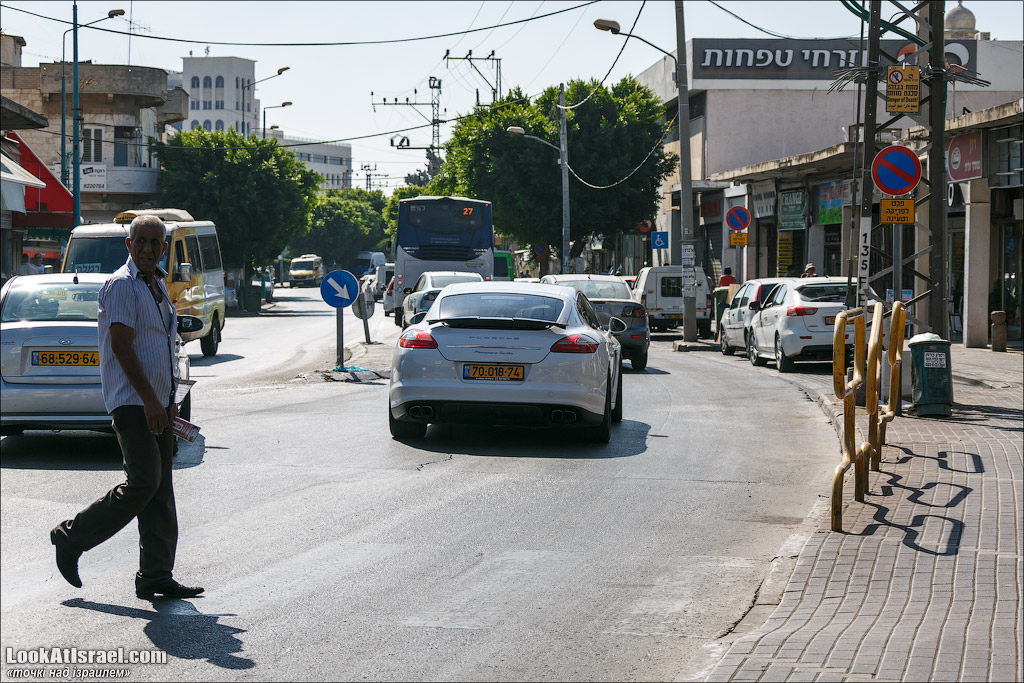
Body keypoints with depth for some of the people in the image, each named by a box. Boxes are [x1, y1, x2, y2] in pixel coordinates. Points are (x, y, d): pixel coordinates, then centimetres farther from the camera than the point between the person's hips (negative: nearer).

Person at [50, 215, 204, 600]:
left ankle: (156, 576, 7)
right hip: (132, 401, -9)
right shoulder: (121, 285, -10)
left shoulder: (157, 286, 19)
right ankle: (71, 539, -1)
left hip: (155, 401, 9)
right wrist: (150, 401, -22)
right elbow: (121, 345, -18)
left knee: (160, 490, 5)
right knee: (143, 483, -15)